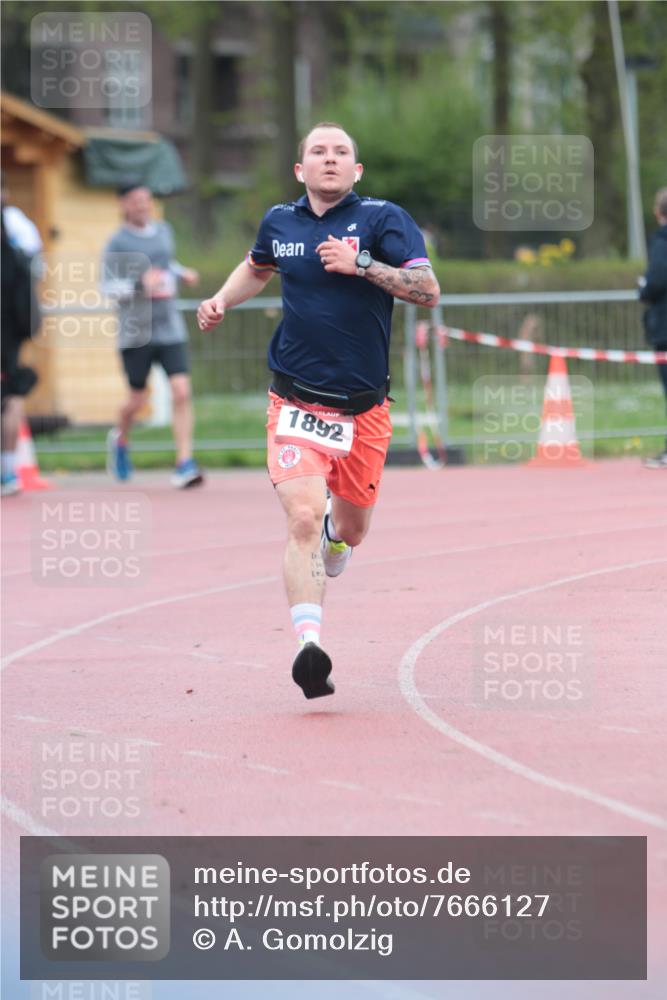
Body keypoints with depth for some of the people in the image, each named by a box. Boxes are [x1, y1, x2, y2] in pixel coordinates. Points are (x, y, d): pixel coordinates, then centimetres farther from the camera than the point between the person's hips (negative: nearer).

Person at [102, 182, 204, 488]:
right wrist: (139, 283, -25)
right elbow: (108, 287, -11)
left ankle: (184, 463, -11)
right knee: (138, 399, 7)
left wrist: (182, 273, 12)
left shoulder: (163, 231, 11)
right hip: (135, 333, -4)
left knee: (181, 391, -11)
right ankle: (120, 439, 40)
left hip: (169, 328, 4)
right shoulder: (117, 243, -6)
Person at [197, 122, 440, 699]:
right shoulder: (279, 222, 6)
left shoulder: (382, 218, -5)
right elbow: (258, 268, 30)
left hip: (364, 408, 0)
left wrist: (361, 265, -24)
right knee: (303, 519, -20)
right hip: (297, 403, 0)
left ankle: (333, 534, 55)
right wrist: (221, 301, 12)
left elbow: (428, 290, -14)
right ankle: (309, 646, -28)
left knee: (351, 530, 16)